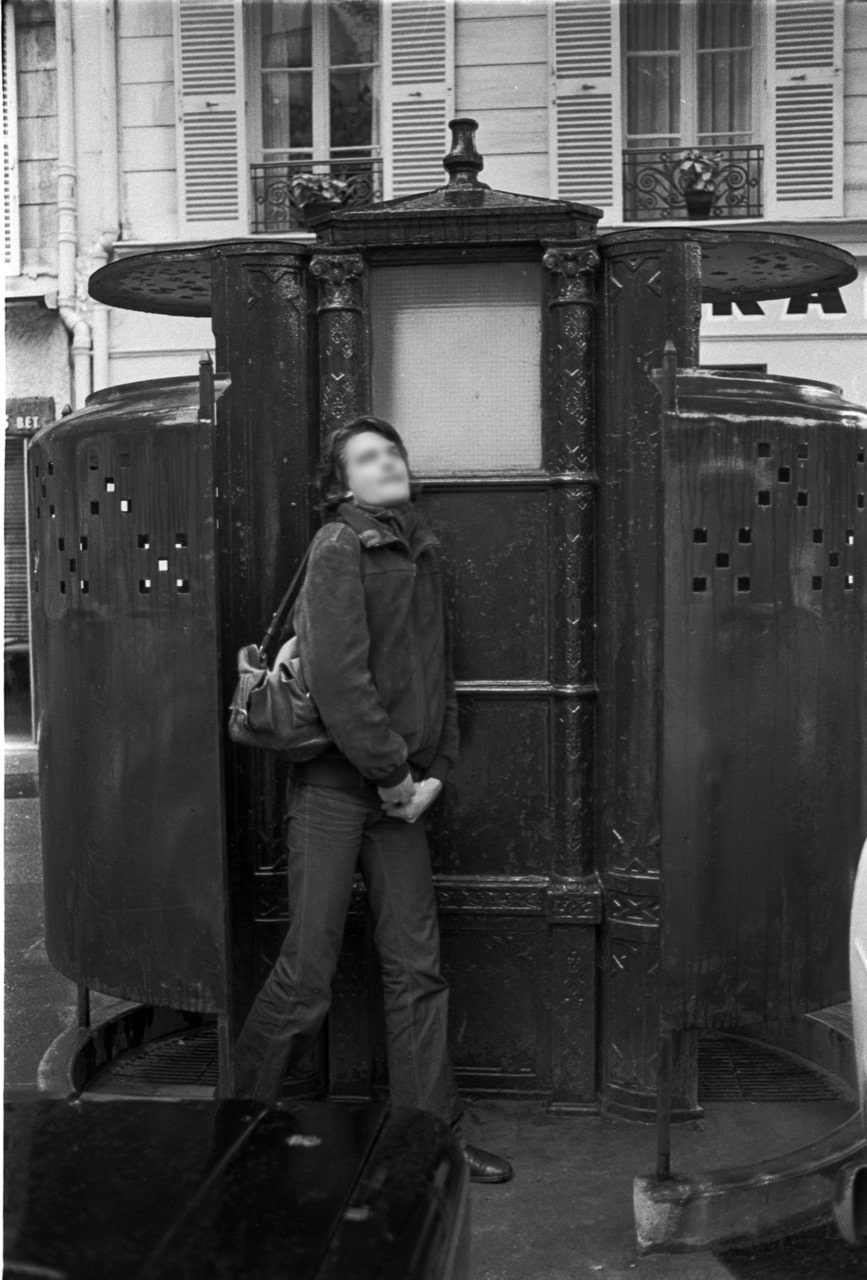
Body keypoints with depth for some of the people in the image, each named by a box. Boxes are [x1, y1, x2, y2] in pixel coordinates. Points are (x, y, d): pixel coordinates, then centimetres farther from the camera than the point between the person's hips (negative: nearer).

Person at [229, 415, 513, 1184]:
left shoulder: (423, 552, 13)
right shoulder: (339, 548, -10)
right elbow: (337, 677, -18)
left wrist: (436, 770, 4)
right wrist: (392, 773, -14)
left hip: (402, 790, 7)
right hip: (333, 781, -7)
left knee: (418, 968, 10)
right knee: (308, 974, 0)